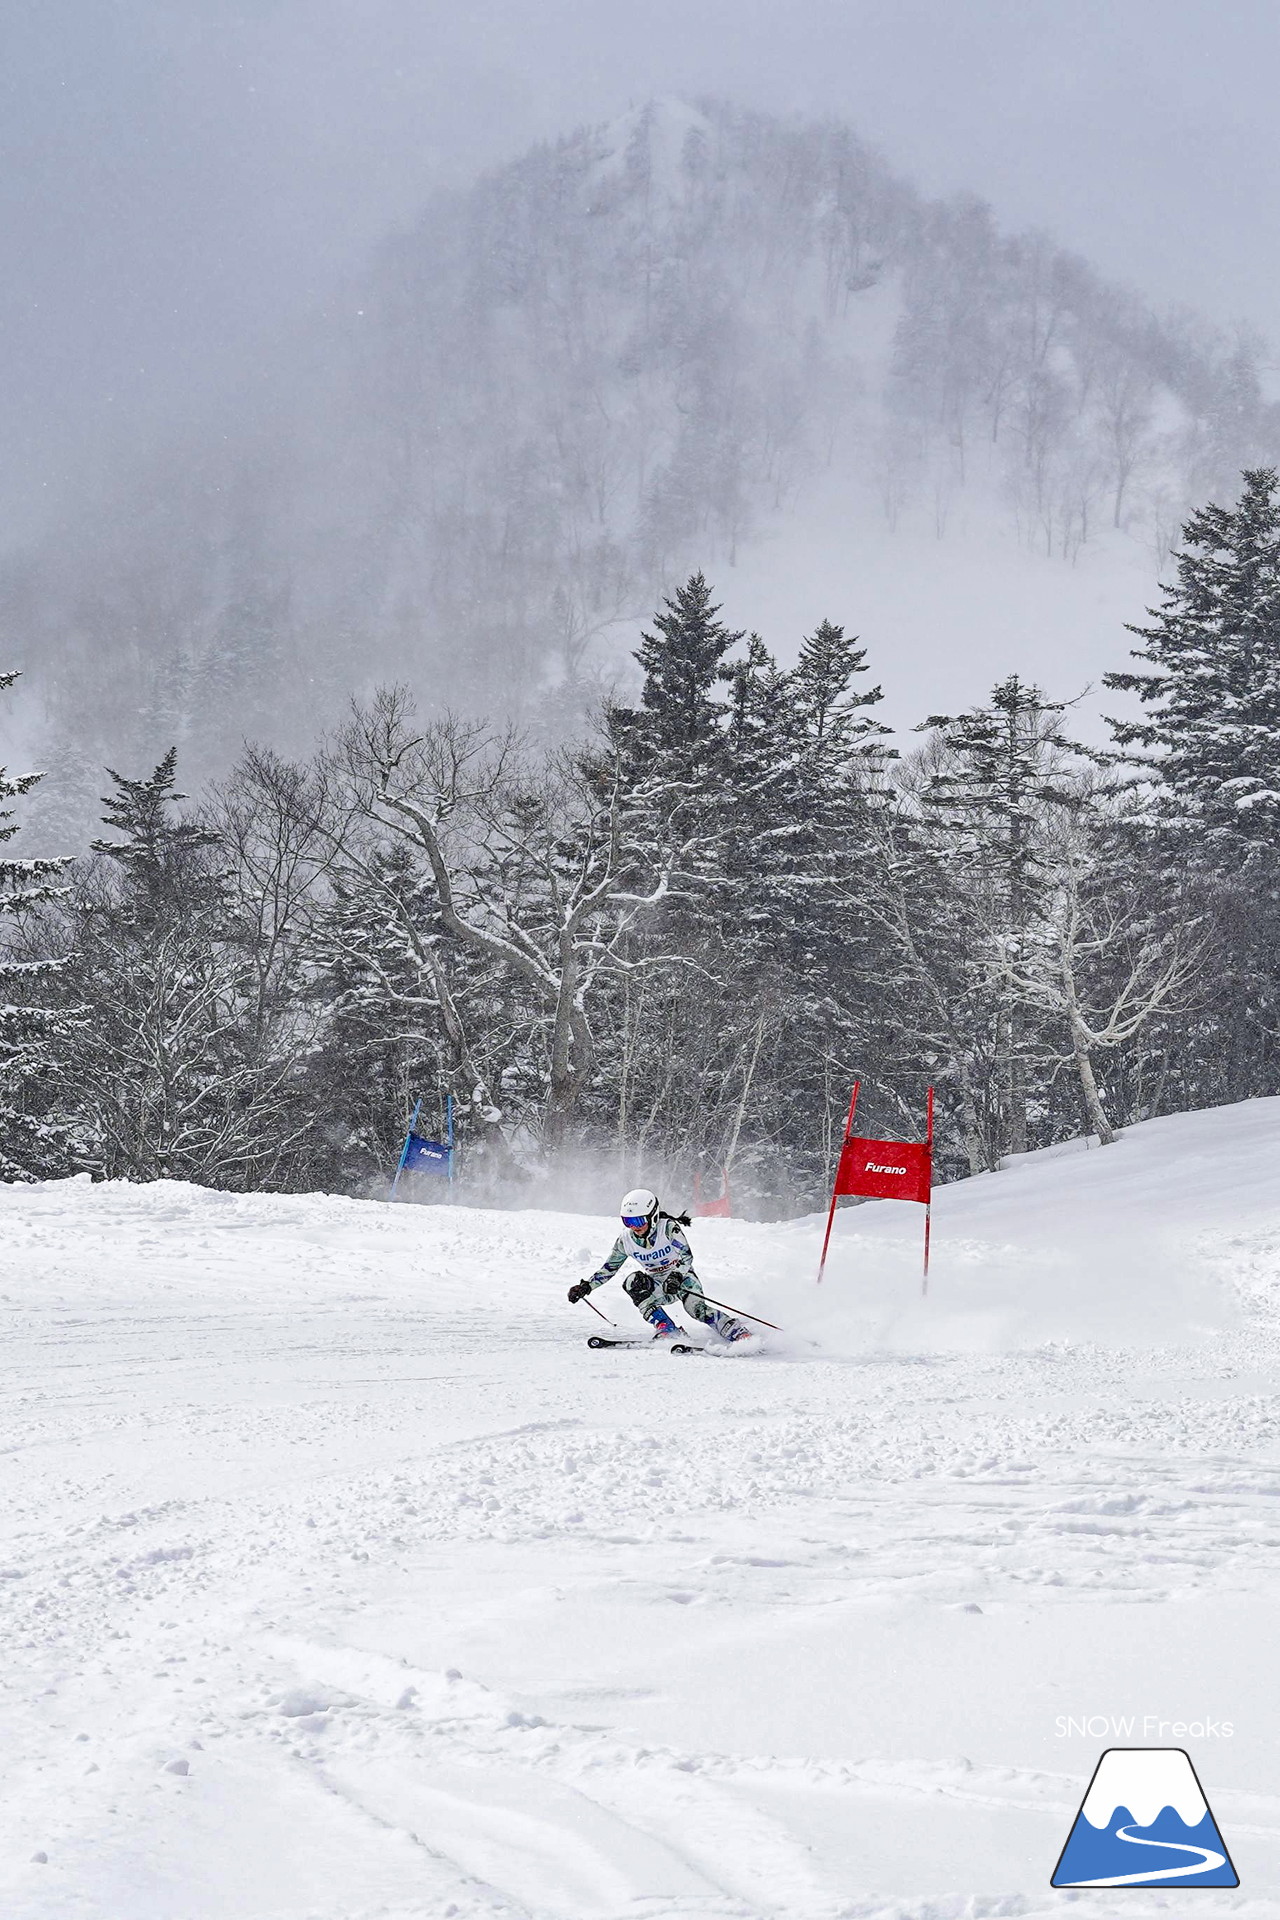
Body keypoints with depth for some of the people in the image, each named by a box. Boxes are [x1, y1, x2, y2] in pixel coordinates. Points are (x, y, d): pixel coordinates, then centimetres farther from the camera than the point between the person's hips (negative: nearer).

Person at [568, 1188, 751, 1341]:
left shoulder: (669, 1227, -21)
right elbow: (609, 1268, 1)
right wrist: (586, 1286, -10)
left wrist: (676, 1276, -47)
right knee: (633, 1282, -26)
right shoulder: (626, 1239, -10)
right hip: (659, 1287, 4)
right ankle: (666, 1329, -30)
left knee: (696, 1308, -32)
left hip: (682, 1279, -4)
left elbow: (687, 1256, -28)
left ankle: (739, 1332, -32)